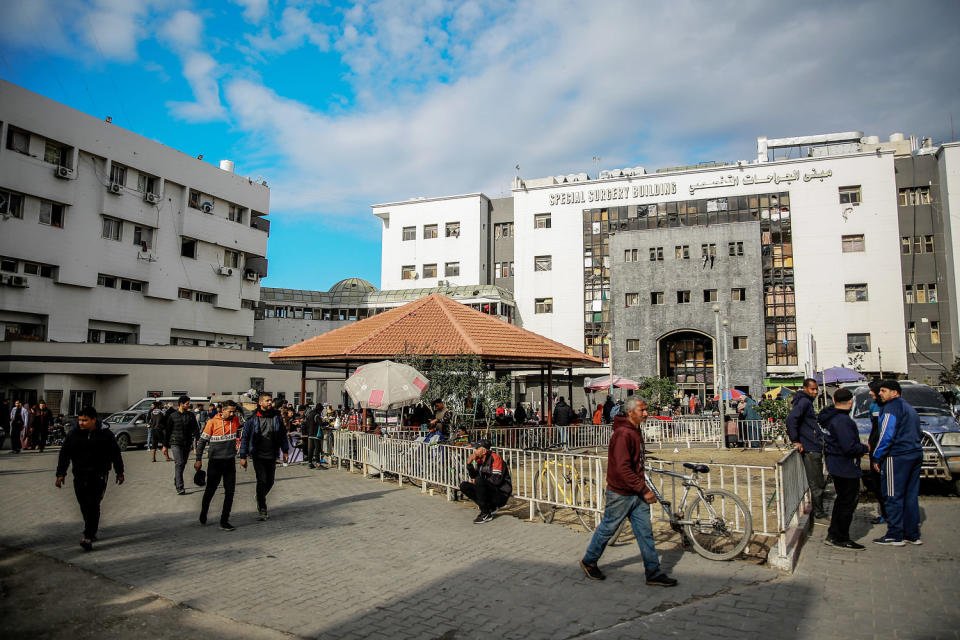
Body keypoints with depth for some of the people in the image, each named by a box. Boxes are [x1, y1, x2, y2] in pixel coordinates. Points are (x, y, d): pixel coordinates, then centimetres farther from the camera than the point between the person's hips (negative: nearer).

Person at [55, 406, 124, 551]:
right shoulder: (73, 434, 3)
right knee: (84, 506, 7)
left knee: (93, 505, -11)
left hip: (99, 475, -3)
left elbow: (116, 454, 6)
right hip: (79, 476, 3)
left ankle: (88, 537, -13)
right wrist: (60, 474, 1)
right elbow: (64, 454, 8)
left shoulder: (105, 434, -2)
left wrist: (120, 473, 8)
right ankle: (93, 531, 26)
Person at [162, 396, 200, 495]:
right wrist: (165, 445, 4)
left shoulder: (191, 415, 6)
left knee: (183, 464, 11)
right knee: (179, 463, -14)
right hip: (175, 443, -4)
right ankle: (179, 488, -16)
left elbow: (195, 429, 6)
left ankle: (176, 483, 30)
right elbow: (167, 431, 5)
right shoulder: (172, 415, -1)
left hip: (187, 443, 4)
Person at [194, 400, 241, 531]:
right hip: (215, 461, -3)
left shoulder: (236, 420, 1)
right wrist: (198, 459, -1)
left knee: (230, 491, -1)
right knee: (210, 490, 12)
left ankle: (224, 521, 8)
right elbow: (202, 440, -1)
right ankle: (203, 513, 38)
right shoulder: (212, 422, -8)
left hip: (230, 461, 3)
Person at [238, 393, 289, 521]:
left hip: (272, 455, 4)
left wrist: (285, 451, 9)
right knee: (262, 481, -8)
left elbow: (282, 435, 12)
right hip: (258, 455, -3)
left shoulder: (276, 417, 4)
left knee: (270, 481, 10)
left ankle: (260, 498, 37)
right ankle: (261, 509, 5)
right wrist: (243, 456, -4)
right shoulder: (252, 419, -6)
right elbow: (245, 437, -2)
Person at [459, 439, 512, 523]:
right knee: (463, 486, 0)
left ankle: (486, 514, -16)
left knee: (479, 480, -29)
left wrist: (478, 480, -10)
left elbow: (496, 480, -23)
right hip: (490, 492, 8)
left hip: (501, 495, -8)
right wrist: (469, 463, -3)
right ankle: (489, 507, 3)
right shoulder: (480, 460, 7)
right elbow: (474, 476, 14)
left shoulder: (495, 458, -16)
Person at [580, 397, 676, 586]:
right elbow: (623, 468, -27)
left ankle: (654, 573, 15)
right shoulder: (623, 434, -22)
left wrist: (643, 489, 19)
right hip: (620, 494, -8)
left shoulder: (636, 430, 9)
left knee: (645, 532, 8)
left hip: (636, 494, 8)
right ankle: (588, 562, 26)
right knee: (607, 529, 7)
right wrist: (644, 490, -25)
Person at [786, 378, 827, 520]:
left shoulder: (807, 402, 17)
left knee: (819, 482, 17)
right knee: (816, 484, -2)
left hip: (815, 448, 10)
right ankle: (819, 514, 6)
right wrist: (795, 441, -22)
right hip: (810, 450, -10)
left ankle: (819, 512, 27)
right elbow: (791, 419, -27)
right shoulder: (804, 401, -15)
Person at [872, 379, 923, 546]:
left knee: (893, 497, -4)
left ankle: (895, 536, -2)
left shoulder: (891, 407, -9)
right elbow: (913, 434, 22)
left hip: (897, 457, -9)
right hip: (916, 455, 9)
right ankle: (912, 534, 17)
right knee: (911, 496, 13)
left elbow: (886, 435, -15)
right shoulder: (909, 408, 21)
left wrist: (877, 458, -9)